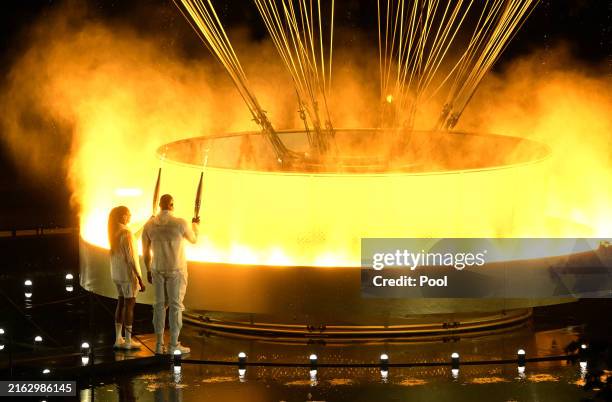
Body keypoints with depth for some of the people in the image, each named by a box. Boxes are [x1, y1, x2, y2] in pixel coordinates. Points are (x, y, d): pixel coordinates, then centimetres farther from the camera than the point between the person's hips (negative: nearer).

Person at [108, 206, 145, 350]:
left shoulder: (114, 232, 5)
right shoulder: (126, 233, -20)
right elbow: (131, 258, -20)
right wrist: (140, 279, -16)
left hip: (116, 273, 8)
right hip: (128, 273, -8)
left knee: (121, 303, 16)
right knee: (129, 305, 0)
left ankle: (118, 339, 19)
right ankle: (128, 341, 4)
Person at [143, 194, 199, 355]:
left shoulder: (149, 225, -3)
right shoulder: (181, 223, -13)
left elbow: (145, 251, 5)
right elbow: (194, 240, 7)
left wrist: (148, 270, 19)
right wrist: (195, 225, 27)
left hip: (157, 269, 4)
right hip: (176, 270, -4)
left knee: (160, 305, 9)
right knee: (175, 305, 1)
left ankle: (159, 344, 10)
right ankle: (174, 345, 2)